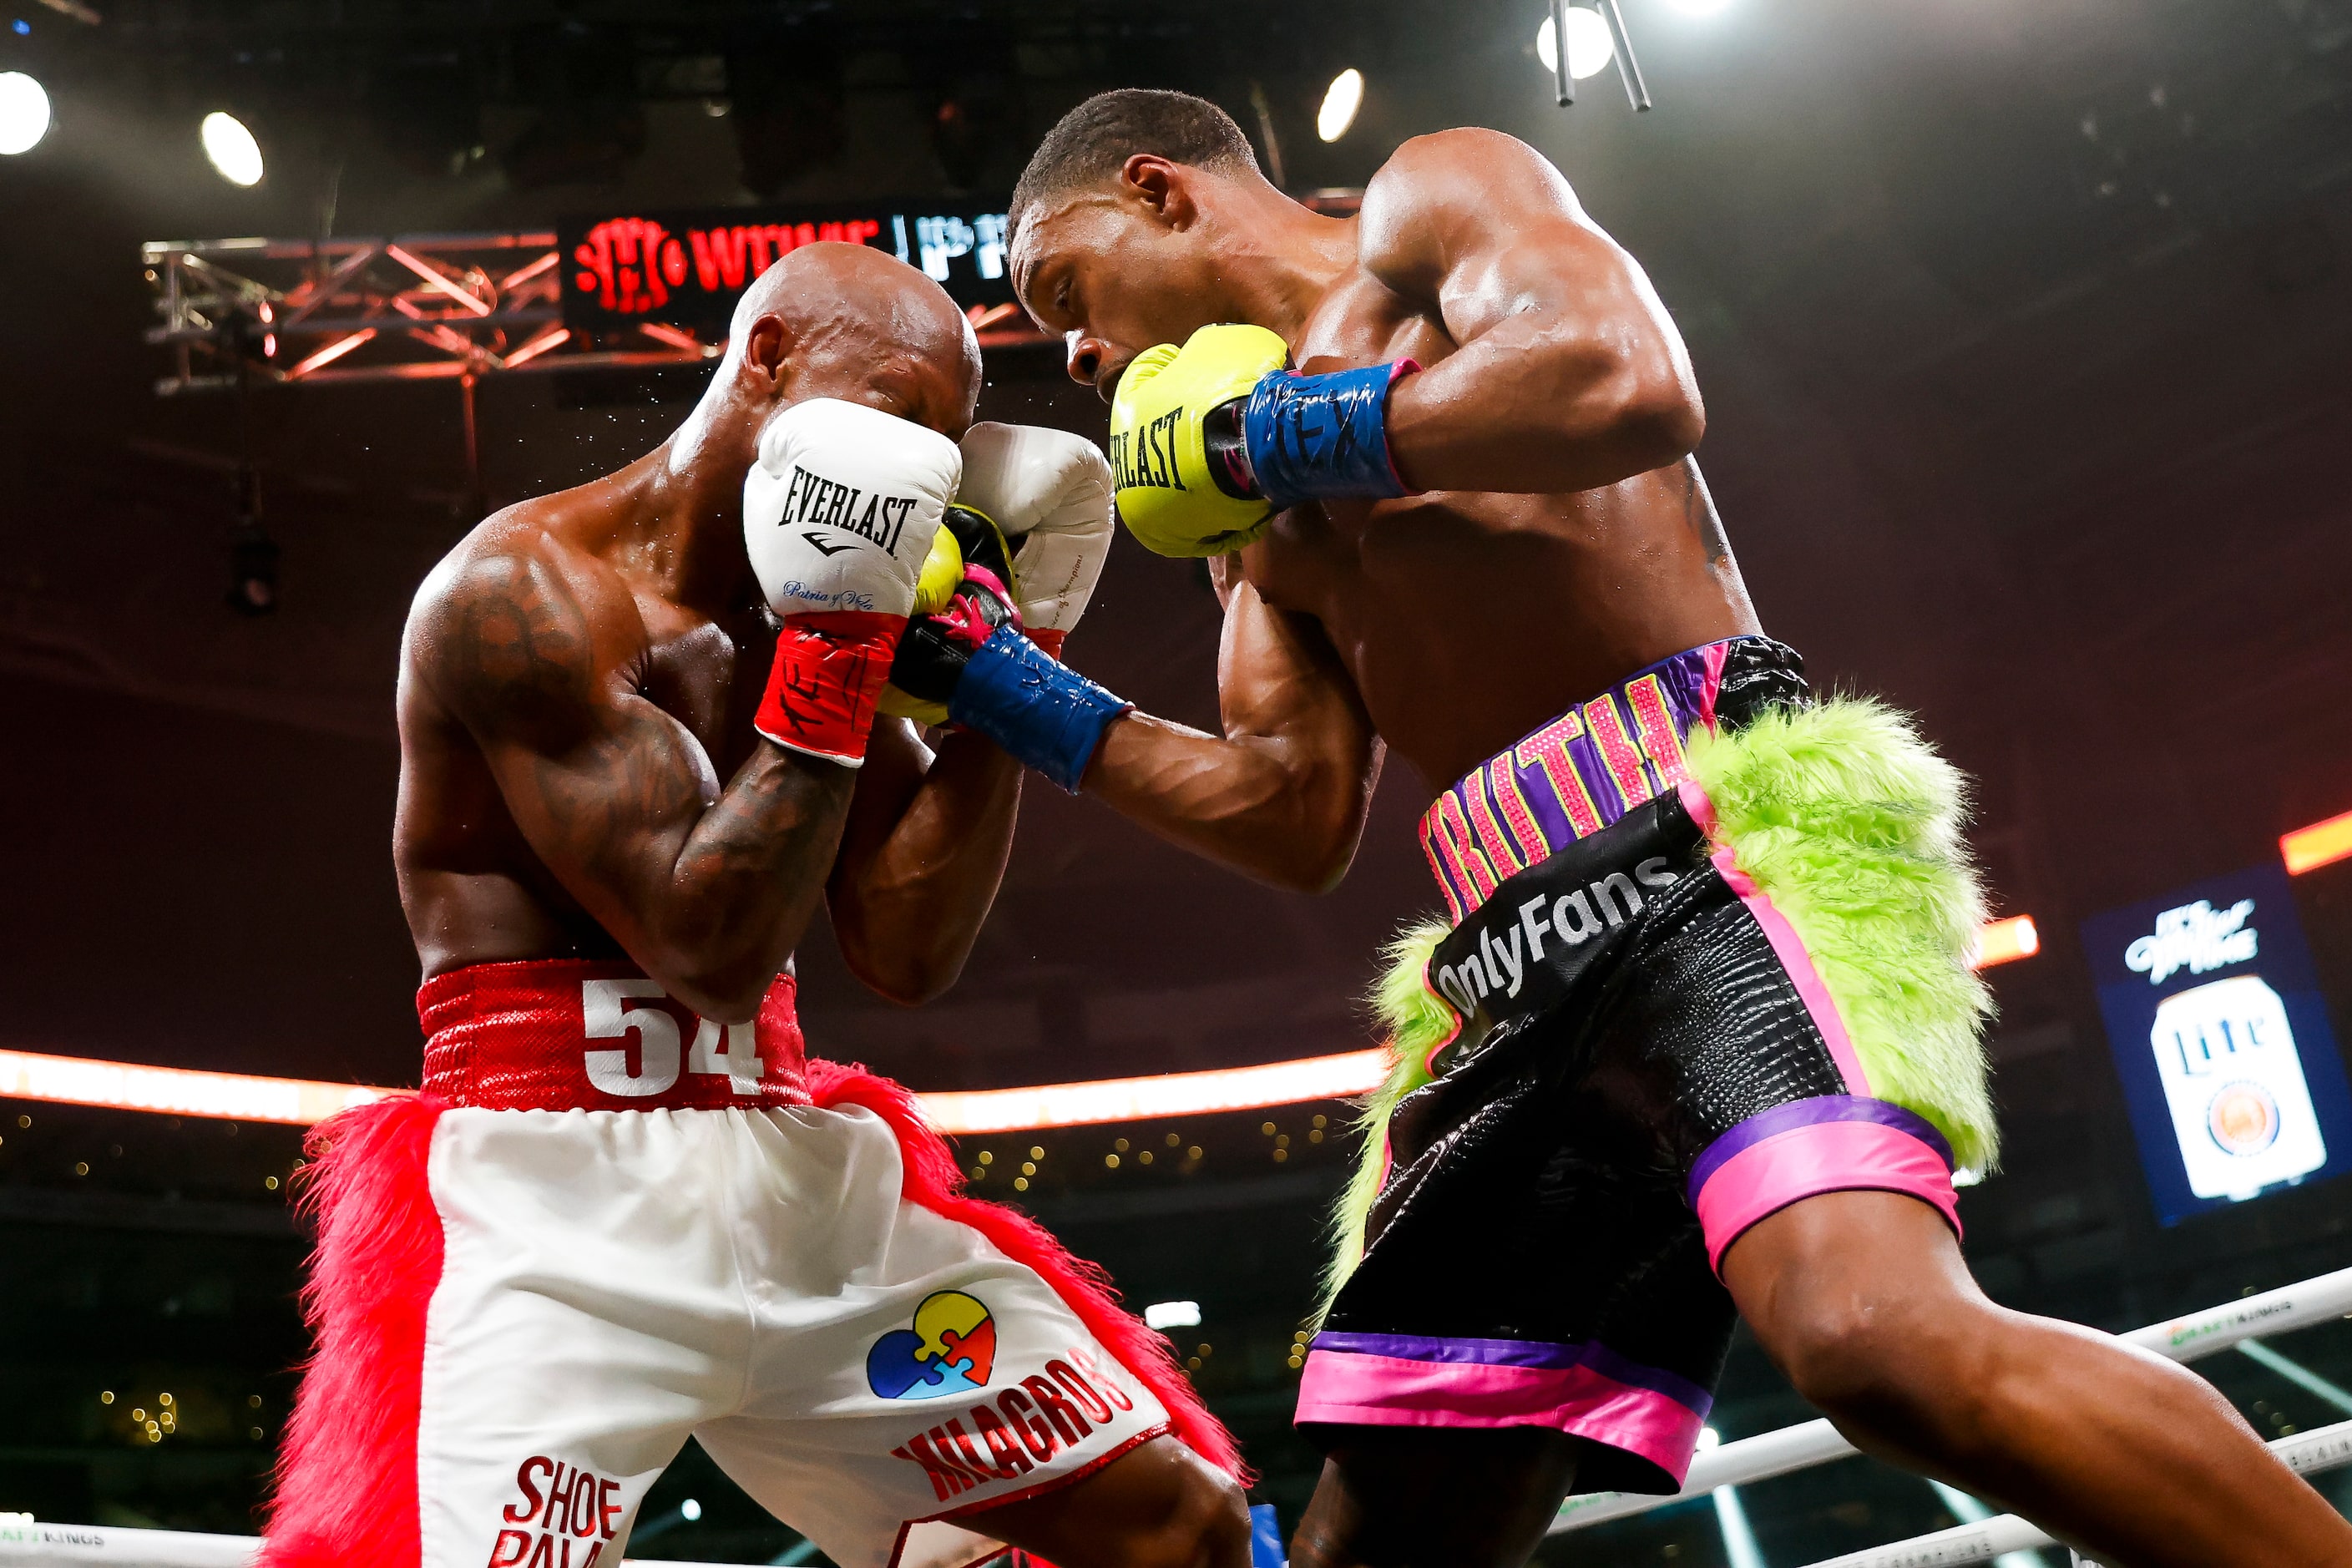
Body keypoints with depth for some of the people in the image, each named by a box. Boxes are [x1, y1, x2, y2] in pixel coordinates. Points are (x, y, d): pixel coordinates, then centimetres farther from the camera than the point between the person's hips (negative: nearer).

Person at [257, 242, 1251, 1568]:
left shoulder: (814, 605, 11)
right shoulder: (524, 591, -10)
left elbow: (907, 951, 5)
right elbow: (709, 948, -18)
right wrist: (839, 639, -18)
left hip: (802, 1180, 7)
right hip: (561, 1207, -6)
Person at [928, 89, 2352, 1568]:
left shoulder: (1434, 192, 7)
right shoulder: (1255, 531, 28)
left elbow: (1630, 384, -15)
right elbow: (1298, 819, 21)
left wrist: (1265, 431, -4)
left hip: (1714, 836, -8)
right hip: (1519, 978, 8)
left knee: (1877, 1339, -33)